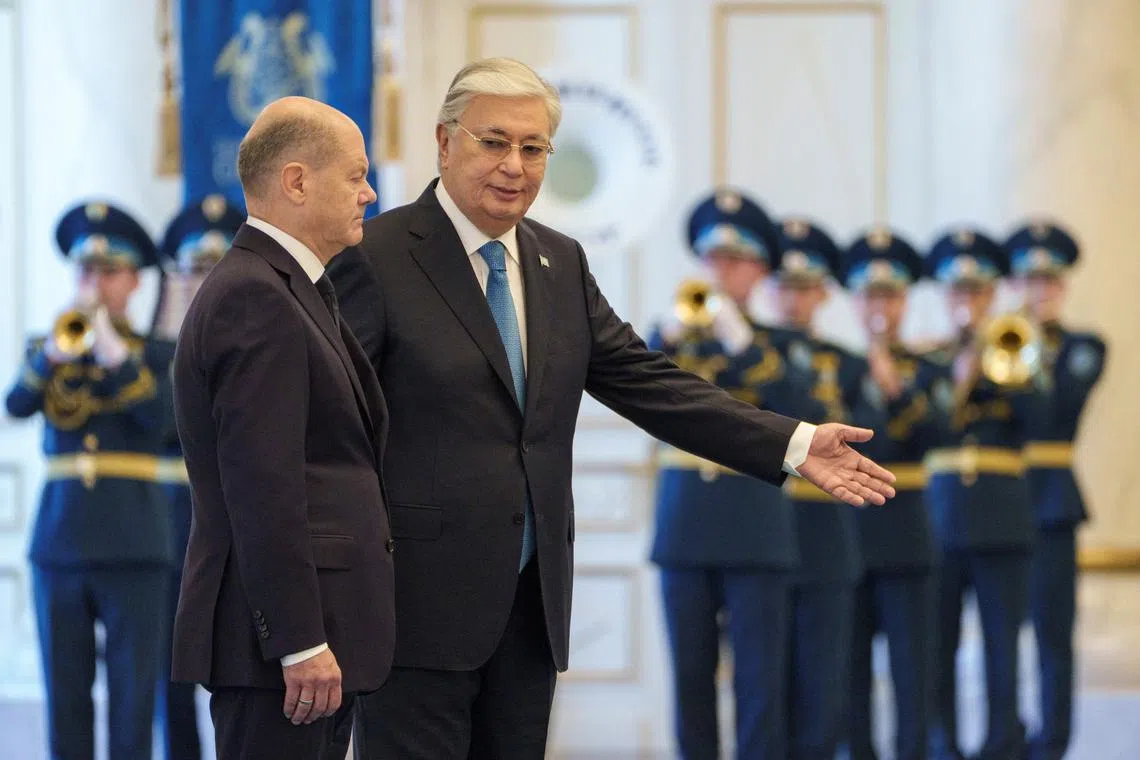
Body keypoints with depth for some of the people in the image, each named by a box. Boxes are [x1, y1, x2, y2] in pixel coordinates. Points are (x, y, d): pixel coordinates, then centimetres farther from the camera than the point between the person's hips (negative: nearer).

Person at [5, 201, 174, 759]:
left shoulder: (154, 358, 7)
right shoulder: (48, 350, 13)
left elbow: (162, 421, -12)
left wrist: (117, 355, -16)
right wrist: (55, 351, -19)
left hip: (131, 545, -2)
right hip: (60, 540, 2)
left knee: (132, 690, -3)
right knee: (66, 693, 3)